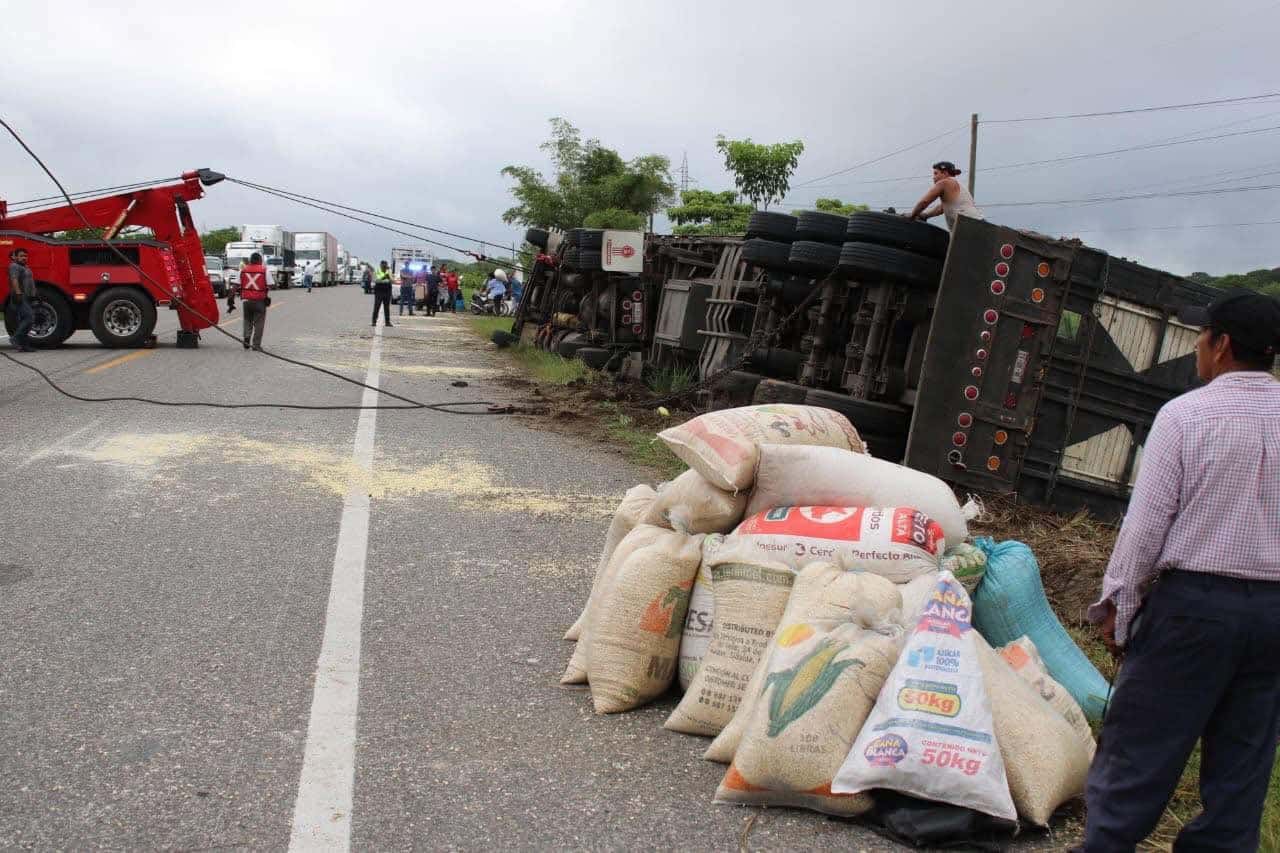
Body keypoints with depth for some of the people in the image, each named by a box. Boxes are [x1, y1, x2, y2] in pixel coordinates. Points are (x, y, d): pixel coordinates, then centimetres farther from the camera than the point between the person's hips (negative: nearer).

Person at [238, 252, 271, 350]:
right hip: (260, 300, -3)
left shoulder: (243, 270, 6)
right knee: (259, 322, 4)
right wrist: (268, 297, 9)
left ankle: (246, 338, -1)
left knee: (247, 320, 19)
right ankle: (256, 344, 3)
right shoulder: (264, 270, -3)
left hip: (246, 299, 3)